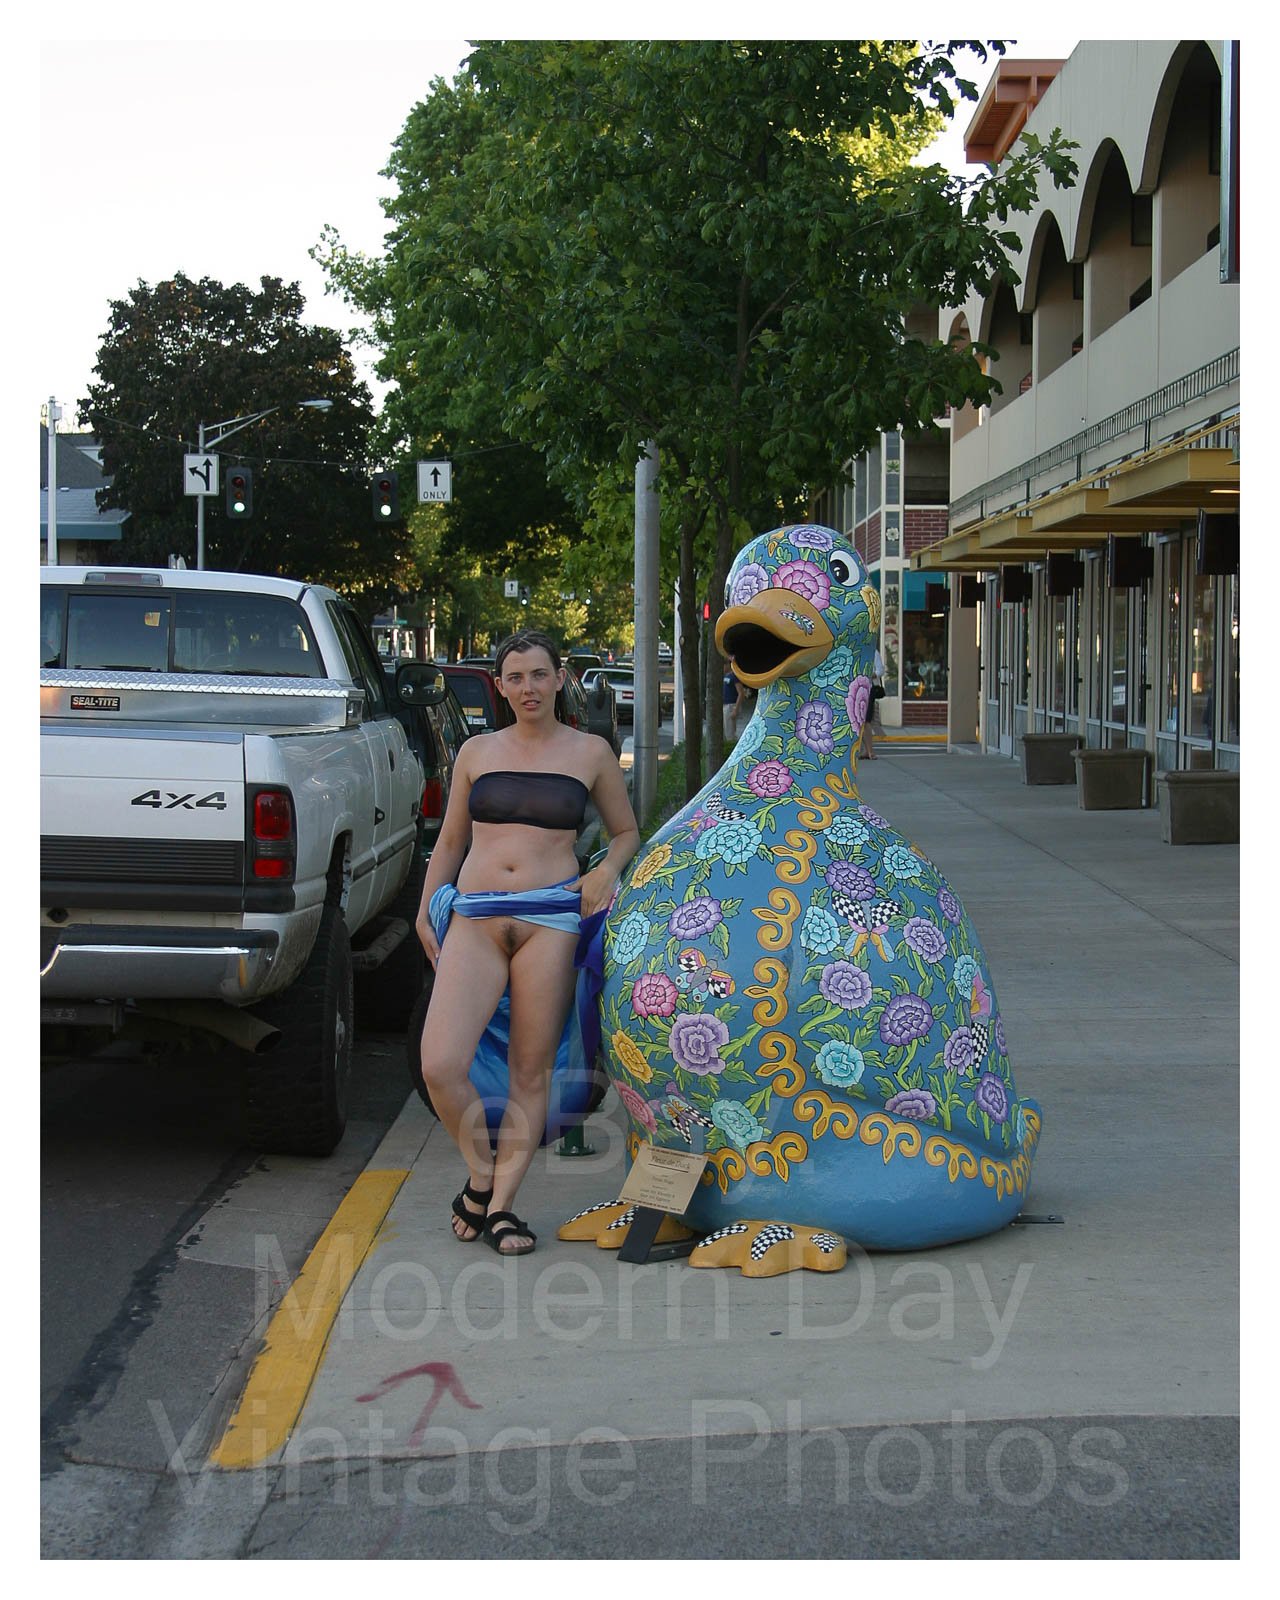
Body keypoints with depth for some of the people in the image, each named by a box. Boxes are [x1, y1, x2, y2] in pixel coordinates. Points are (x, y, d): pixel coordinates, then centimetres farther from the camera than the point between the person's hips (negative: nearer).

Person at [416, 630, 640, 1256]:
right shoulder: (477, 752, 15)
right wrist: (425, 912, 14)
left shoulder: (590, 752, 10)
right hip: (475, 920, 1)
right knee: (440, 1068, -14)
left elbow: (627, 832, 19)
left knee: (530, 1073, -1)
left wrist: (608, 869, -1)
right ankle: (481, 1173, 10)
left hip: (551, 918, -1)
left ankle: (501, 1204, 8)